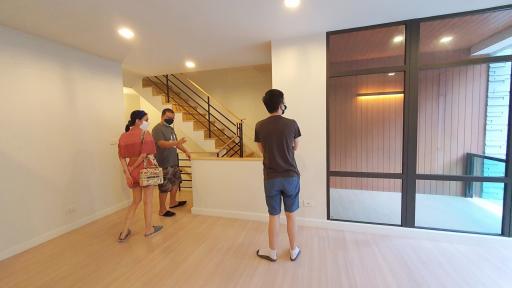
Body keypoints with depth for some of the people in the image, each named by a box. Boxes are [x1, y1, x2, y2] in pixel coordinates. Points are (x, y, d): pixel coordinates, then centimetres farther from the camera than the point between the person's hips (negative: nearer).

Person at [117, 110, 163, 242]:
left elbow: (121, 157, 2)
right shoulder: (145, 134, -12)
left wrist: (127, 173, -2)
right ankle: (148, 229, 27)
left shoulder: (123, 136, 7)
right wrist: (132, 167, -7)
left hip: (133, 171, 6)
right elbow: (144, 155, -19)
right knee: (148, 200, 11)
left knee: (136, 201, 21)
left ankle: (124, 232, 21)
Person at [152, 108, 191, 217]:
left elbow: (176, 142, 20)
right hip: (164, 163, -9)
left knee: (176, 181, 18)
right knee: (165, 187, -1)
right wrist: (177, 142, -39)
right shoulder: (157, 129, -14)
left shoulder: (170, 128, 14)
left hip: (173, 161, 9)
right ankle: (162, 210, 14)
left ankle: (173, 202, 36)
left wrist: (186, 151, 11)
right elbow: (161, 144, -26)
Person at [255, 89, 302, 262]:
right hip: (291, 176, 0)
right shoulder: (292, 124, -8)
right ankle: (293, 251, 34)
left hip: (271, 178, 0)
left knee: (273, 216, 15)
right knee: (291, 215, 16)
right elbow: (296, 148, 8)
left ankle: (272, 252, 32)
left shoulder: (260, 126, -5)